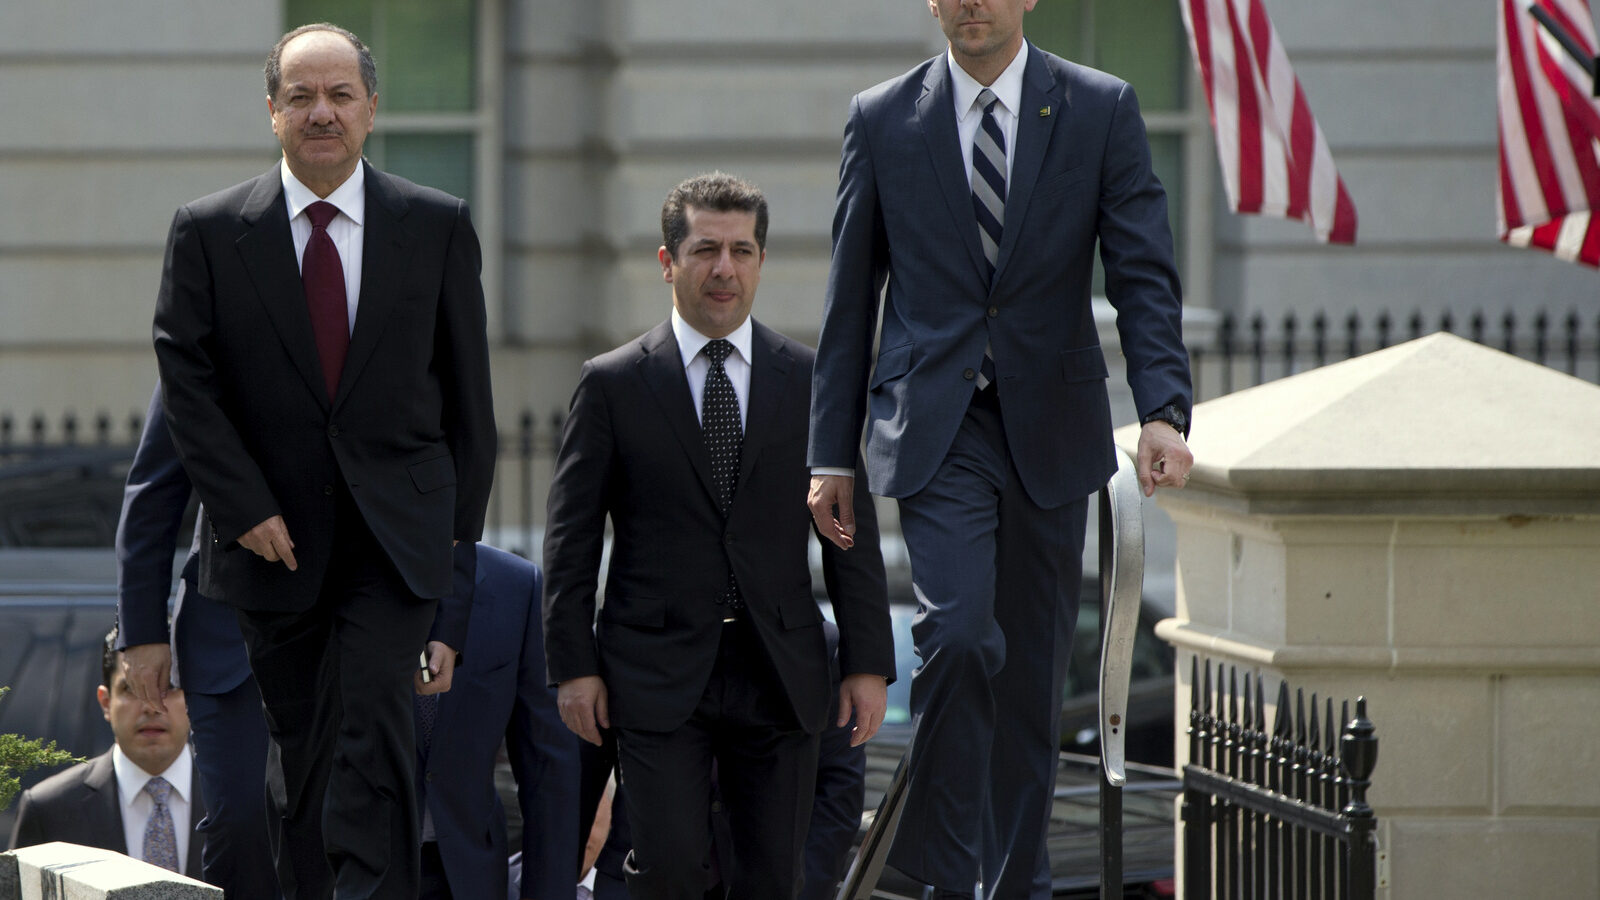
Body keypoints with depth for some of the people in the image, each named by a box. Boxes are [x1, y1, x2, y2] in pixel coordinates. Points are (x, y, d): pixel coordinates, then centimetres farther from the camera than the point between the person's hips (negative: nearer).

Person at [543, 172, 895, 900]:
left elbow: (852, 532, 8)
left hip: (779, 676, 2)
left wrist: (868, 662, 3)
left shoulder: (811, 382, 8)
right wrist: (573, 666, -4)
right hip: (659, 673, -2)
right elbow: (571, 537, 3)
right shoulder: (612, 385, 2)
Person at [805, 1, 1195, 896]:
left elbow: (1145, 276, -4)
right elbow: (851, 298, 8)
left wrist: (1166, 412, -19)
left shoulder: (1102, 110, 2)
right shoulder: (882, 118, 4)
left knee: (1035, 671, 7)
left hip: (1050, 428, 1)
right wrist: (832, 454, 5)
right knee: (959, 632, -21)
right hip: (935, 430, -1)